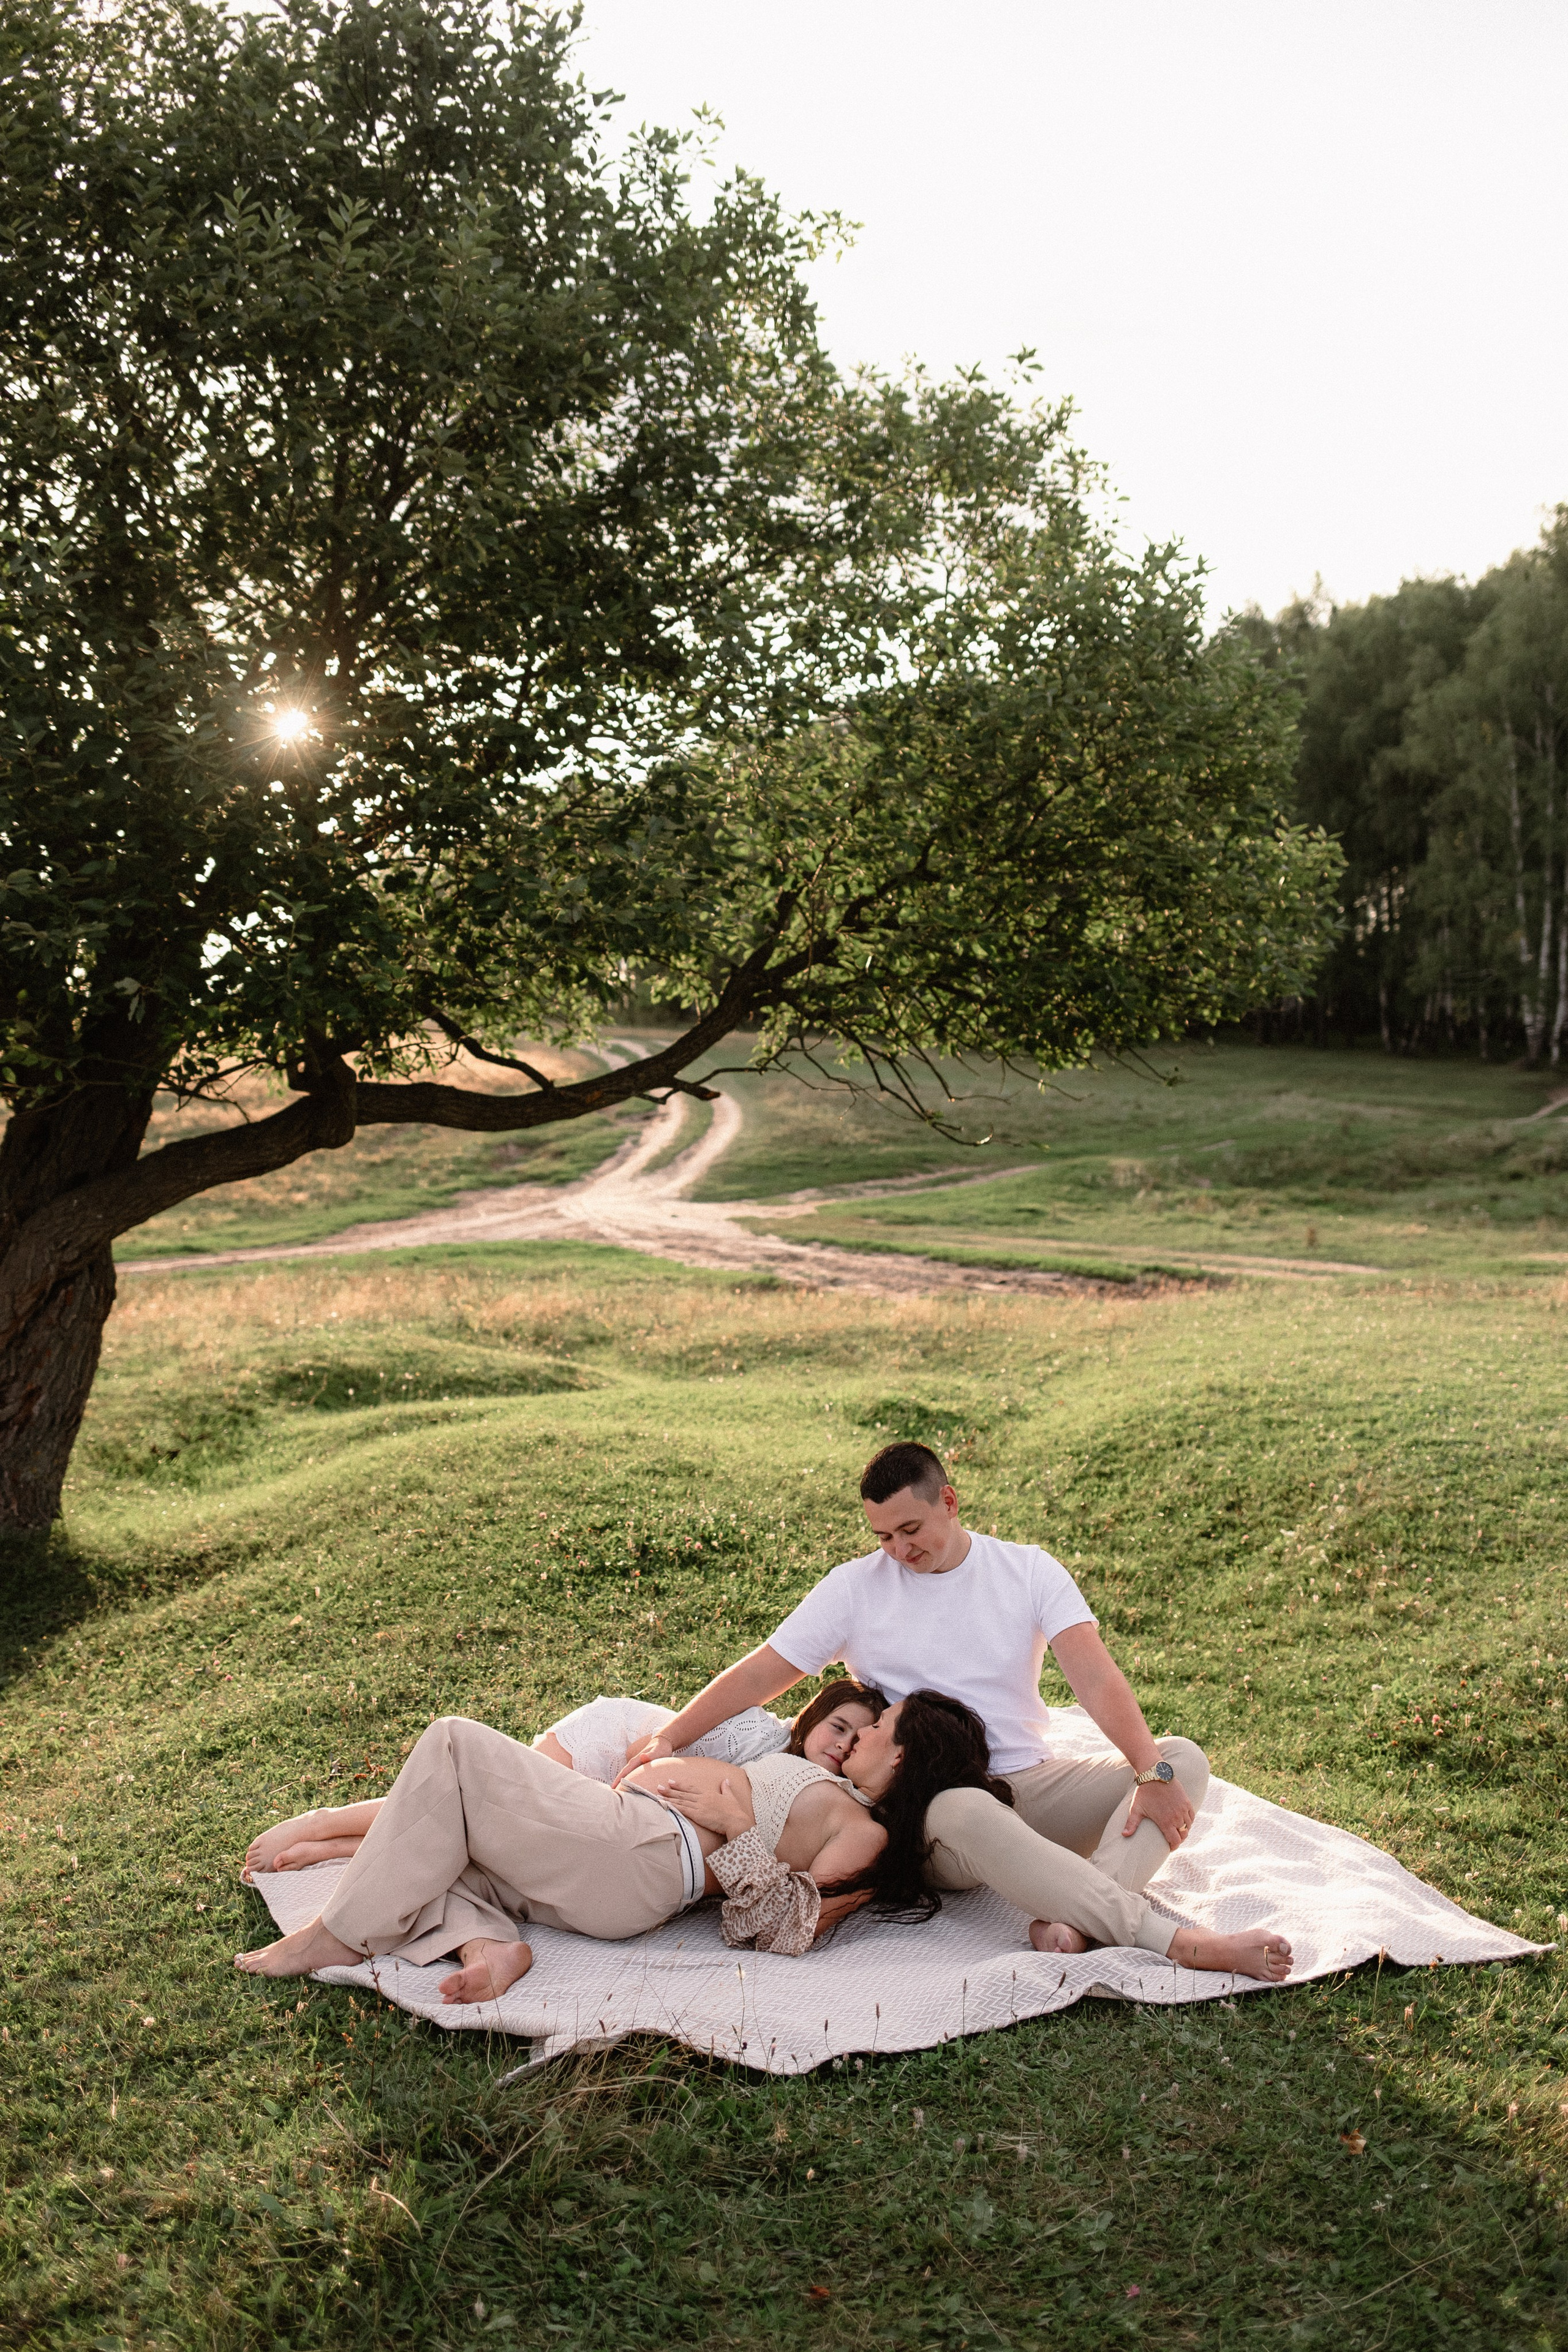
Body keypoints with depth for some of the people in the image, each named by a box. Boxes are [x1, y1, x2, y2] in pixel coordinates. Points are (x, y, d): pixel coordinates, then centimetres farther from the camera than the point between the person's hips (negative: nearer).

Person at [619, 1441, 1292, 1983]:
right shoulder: (855, 1588, 4)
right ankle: (1182, 1943, -42)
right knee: (970, 1816, -40)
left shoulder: (1028, 1571, 4)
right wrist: (667, 1740, -7)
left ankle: (1067, 1923, -41)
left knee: (1185, 1759, -18)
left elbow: (1094, 1675, -8)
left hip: (1030, 1781, 3)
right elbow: (762, 1672, 3)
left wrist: (1152, 1772, -22)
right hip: (930, 1804, -3)